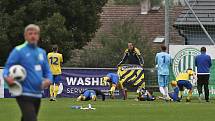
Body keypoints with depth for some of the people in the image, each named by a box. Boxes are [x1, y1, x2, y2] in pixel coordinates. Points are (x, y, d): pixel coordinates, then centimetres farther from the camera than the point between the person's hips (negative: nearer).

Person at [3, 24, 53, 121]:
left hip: (37, 95, 7)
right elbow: (7, 68, -5)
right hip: (24, 94, -7)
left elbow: (47, 71, 21)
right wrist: (7, 77, -28)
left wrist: (48, 80, -1)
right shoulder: (18, 51, -5)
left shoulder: (42, 52, 14)